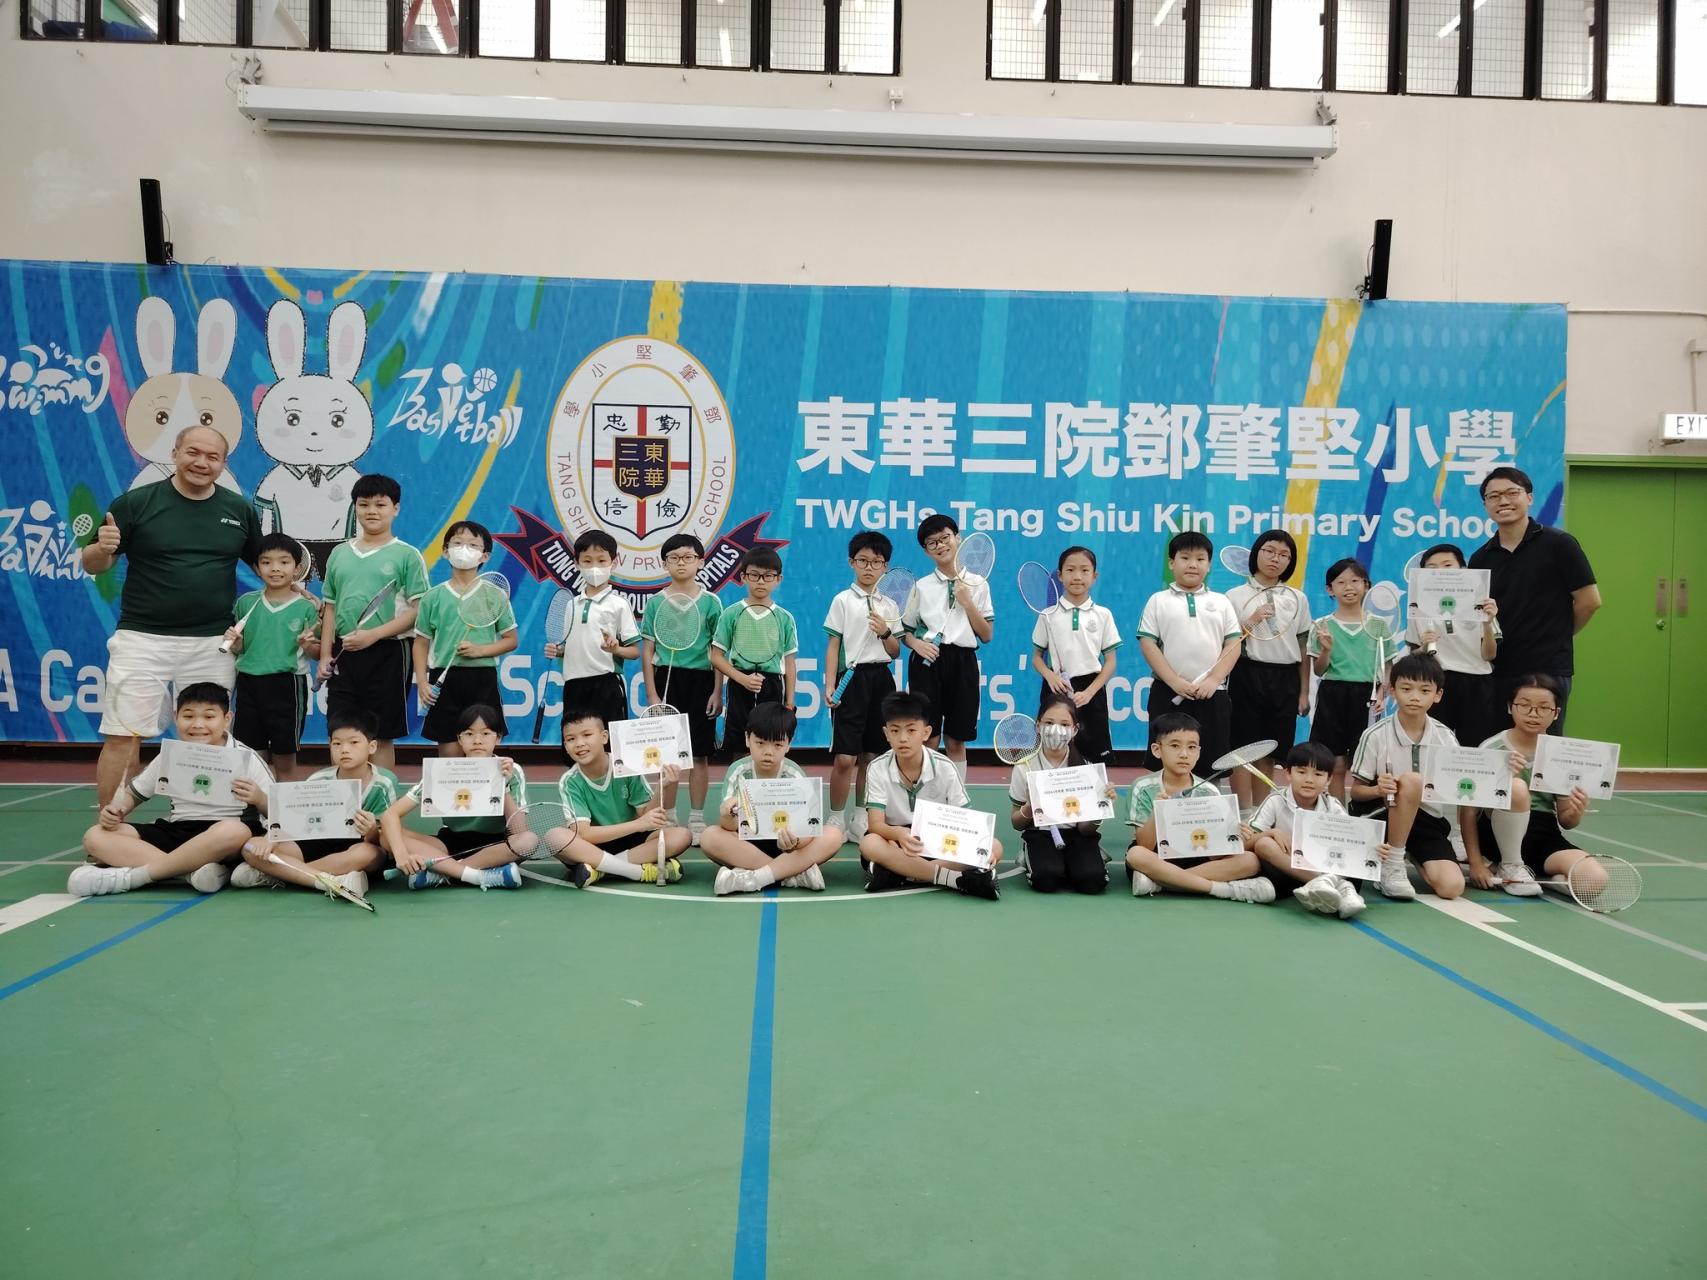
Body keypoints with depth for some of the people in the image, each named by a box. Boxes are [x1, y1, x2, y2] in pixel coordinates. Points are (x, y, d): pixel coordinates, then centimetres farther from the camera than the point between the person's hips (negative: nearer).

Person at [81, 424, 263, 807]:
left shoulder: (240, 510, 6)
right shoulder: (135, 503, -1)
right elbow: (92, 565, 3)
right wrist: (102, 548, -20)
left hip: (213, 643, 2)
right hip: (142, 638, -2)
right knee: (121, 738, -1)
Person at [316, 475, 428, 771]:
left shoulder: (407, 555, -2)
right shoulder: (339, 553, 12)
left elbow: (418, 610, -8)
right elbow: (330, 608, 15)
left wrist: (373, 635, -16)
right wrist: (325, 655, 7)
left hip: (387, 653, -4)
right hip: (344, 654, 4)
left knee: (382, 736, 4)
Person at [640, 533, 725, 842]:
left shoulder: (710, 602, 2)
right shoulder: (656, 602, 3)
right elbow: (647, 651, 3)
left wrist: (718, 692, -2)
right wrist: (652, 694, -3)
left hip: (701, 680, 0)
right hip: (667, 679, 0)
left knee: (699, 754, 4)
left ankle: (697, 818, 15)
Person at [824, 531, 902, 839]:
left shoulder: (889, 605, 12)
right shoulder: (842, 600, 1)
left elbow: (895, 653, 14)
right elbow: (833, 646, -2)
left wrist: (885, 633, -6)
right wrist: (829, 686, -10)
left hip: (880, 679, 4)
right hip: (852, 678, -4)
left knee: (870, 756, 8)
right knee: (845, 757, -8)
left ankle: (859, 817, 19)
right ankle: (836, 819, 5)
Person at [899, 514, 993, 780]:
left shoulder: (978, 584, 6)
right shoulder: (922, 587, 5)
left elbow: (987, 635, 5)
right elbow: (905, 631, 11)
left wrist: (967, 603, -6)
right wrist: (917, 644, -10)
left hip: (962, 663, 1)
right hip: (928, 662, -1)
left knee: (956, 742, 6)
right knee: (927, 740, -2)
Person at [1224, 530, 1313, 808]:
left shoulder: (1298, 599, 9)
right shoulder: (1235, 596, 1)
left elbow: (1303, 649, 10)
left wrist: (1304, 692, 8)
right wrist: (1250, 623, -14)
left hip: (1285, 680, 3)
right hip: (1248, 676, -3)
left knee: (1268, 753, 9)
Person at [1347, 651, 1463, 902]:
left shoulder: (1445, 737, -1)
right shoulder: (1376, 735, -11)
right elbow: (1356, 790, -6)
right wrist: (1378, 790, -28)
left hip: (1430, 818, 3)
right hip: (1383, 814, -3)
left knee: (1451, 887, -22)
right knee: (1411, 780, -34)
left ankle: (1414, 864, 13)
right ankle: (1391, 864, -19)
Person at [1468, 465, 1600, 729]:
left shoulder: (1558, 544, -4)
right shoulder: (1481, 558, 8)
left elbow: (1589, 600, -2)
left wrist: (1556, 636, 7)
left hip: (1547, 670, -4)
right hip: (1495, 671, 4)